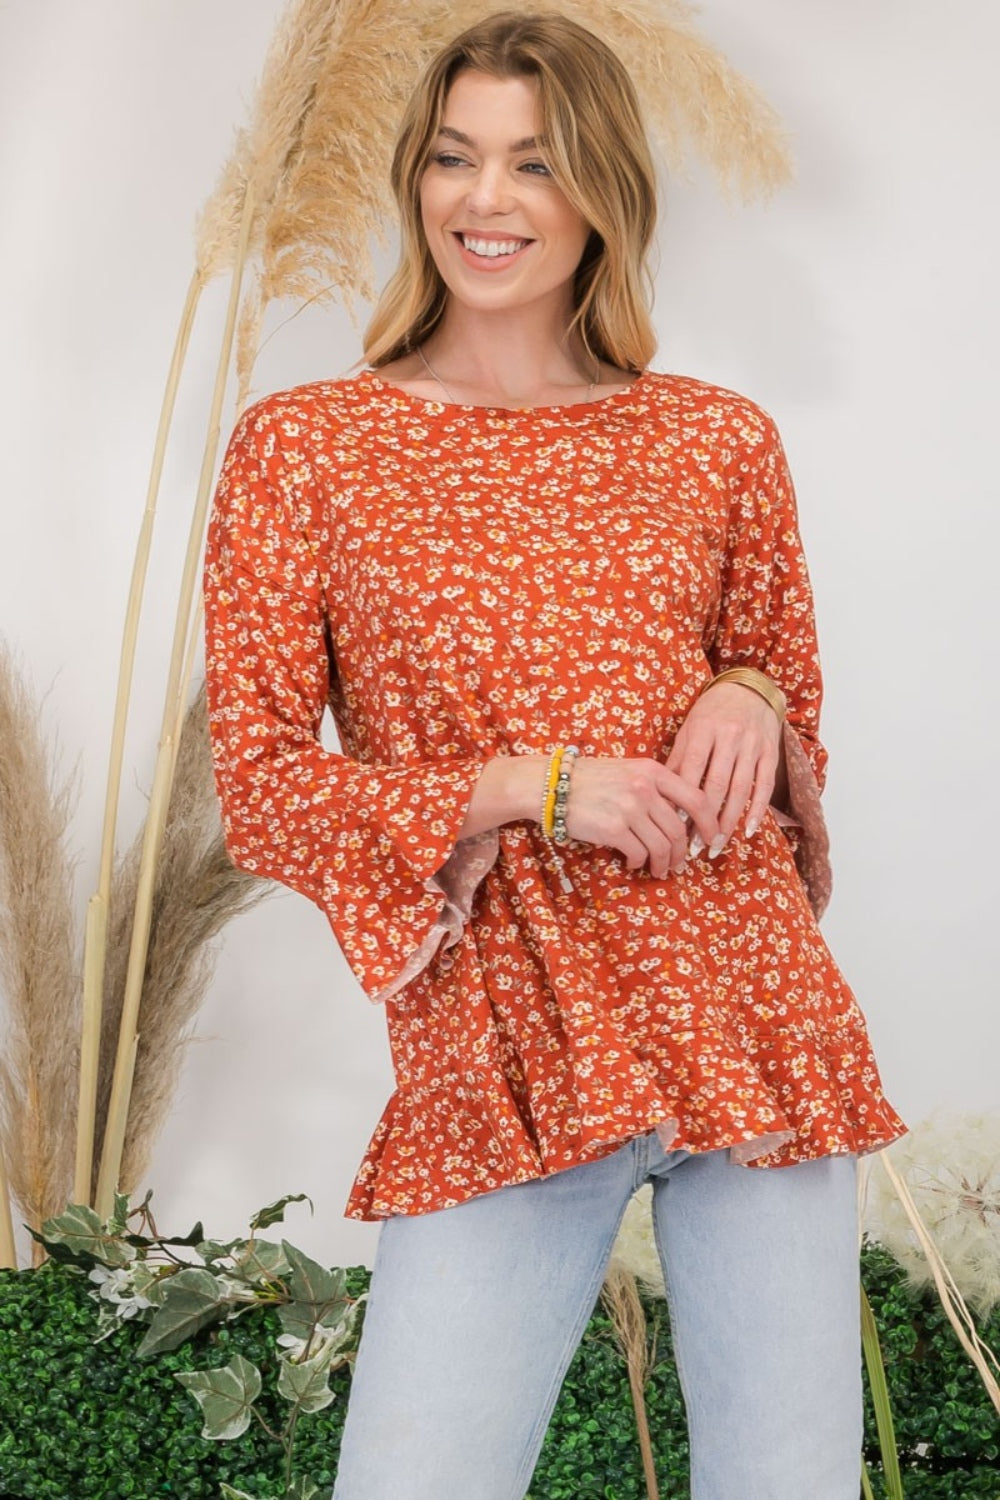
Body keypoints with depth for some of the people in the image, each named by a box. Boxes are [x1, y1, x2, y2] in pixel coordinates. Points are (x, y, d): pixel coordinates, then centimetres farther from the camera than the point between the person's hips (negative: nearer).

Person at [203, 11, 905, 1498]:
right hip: (495, 1056, -2)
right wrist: (524, 789, -12)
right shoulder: (301, 449, 3)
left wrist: (751, 700, -5)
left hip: (751, 1011, 2)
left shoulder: (721, 441, 8)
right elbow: (257, 785, 1)